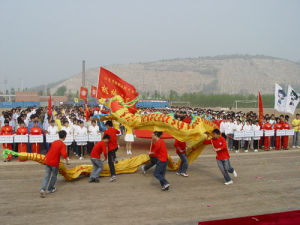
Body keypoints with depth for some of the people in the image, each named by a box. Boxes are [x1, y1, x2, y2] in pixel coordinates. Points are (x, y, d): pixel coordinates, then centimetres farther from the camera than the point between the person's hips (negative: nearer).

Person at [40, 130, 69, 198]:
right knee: (54, 176, 16)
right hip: (54, 163, -5)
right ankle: (50, 189, 26)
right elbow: (64, 154, -25)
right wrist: (67, 161, -11)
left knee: (47, 176, 8)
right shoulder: (62, 145, -12)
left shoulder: (54, 142, 10)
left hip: (48, 161, 5)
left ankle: (43, 189, -7)